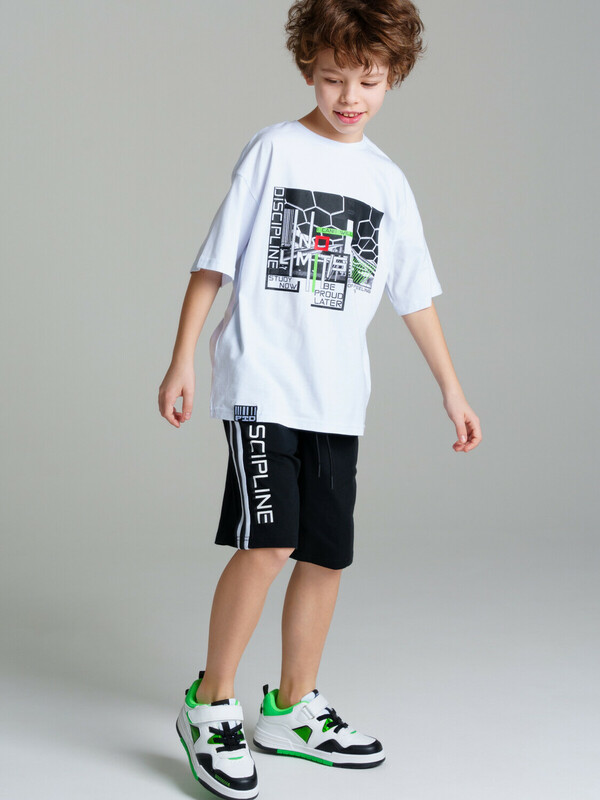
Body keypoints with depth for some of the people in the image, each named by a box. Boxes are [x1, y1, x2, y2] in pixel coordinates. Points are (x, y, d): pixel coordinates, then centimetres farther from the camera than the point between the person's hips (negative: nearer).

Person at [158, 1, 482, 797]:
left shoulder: (387, 181, 13)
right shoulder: (274, 149, 0)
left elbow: (416, 294, 19)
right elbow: (213, 261, 0)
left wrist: (451, 388, 17)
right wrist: (181, 362, -4)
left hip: (337, 398, 5)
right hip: (260, 381, -5)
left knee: (326, 554, 8)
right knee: (267, 542, -17)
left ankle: (293, 709, 25)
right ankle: (211, 703, 1)